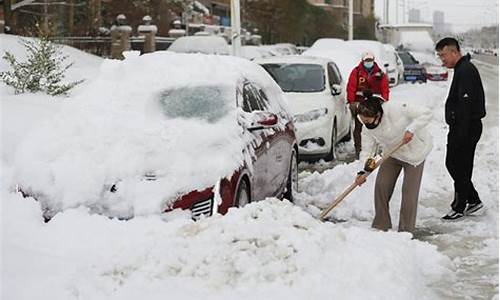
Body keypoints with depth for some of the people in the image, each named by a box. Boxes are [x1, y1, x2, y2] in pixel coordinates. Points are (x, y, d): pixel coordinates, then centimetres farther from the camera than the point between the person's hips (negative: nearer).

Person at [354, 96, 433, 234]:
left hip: (414, 151, -5)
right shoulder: (368, 127, -15)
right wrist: (363, 171, -29)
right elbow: (366, 149, -14)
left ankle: (406, 231, 1)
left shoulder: (396, 109, -34)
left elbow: (426, 114, -32)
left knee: (409, 191, -8)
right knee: (381, 186, -1)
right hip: (392, 154, 6)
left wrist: (411, 129, -42)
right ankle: (380, 226, 13)